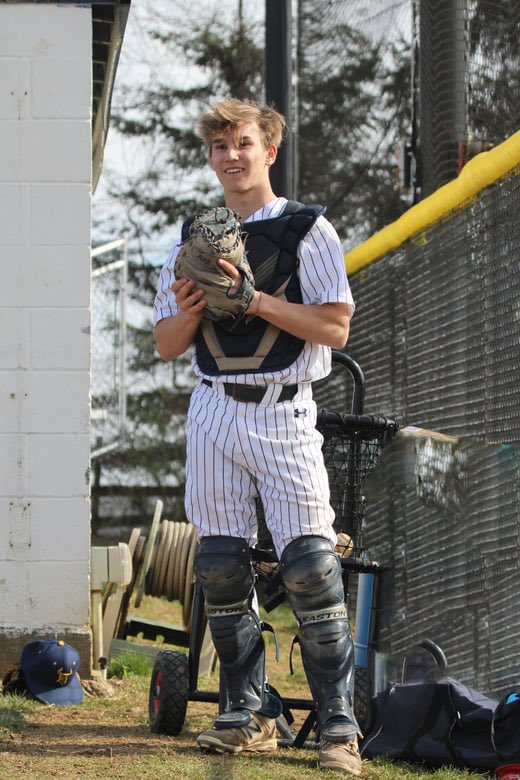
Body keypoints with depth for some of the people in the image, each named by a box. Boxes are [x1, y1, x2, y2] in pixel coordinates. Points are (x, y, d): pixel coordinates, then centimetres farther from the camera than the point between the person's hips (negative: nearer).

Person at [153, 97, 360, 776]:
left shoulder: (308, 230, 1)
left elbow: (336, 327, -7)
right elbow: (167, 345, 15)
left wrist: (254, 298, -15)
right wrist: (189, 311, -8)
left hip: (283, 414, -4)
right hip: (214, 412, 5)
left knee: (310, 567, -12)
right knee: (222, 568, 3)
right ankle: (250, 714, 12)